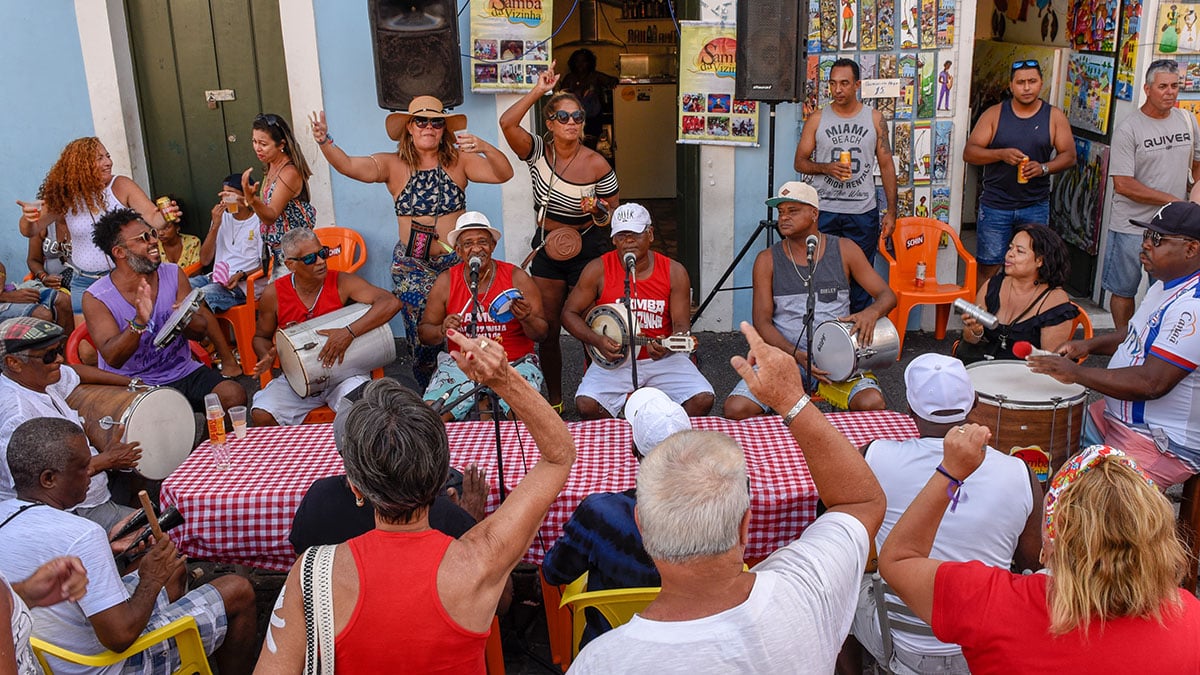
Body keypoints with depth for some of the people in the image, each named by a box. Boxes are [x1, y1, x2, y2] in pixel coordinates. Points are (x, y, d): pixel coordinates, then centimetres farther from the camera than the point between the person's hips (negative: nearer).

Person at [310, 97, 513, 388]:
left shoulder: (459, 160, 0)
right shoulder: (393, 165, -1)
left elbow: (503, 174, -9)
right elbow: (349, 166, -16)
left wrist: (484, 147, -29)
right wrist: (324, 141, -36)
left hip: (457, 261, 0)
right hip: (412, 265, 0)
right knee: (423, 336, -2)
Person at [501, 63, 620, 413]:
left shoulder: (596, 164, -10)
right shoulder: (538, 152, -5)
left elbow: (615, 211, -2)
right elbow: (507, 122, -22)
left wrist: (598, 210, -23)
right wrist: (538, 91, -23)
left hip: (587, 249, -3)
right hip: (547, 249, 3)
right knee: (548, 327, 6)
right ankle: (554, 400, 20)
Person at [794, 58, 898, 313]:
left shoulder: (875, 118, 6)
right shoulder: (817, 119, 5)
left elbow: (886, 165, 7)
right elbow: (800, 161, 6)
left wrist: (891, 211, 2)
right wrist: (826, 168, -15)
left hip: (864, 214, 0)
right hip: (825, 212, 0)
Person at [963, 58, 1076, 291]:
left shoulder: (1055, 117, 5)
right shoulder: (994, 114, 2)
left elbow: (1069, 156, 3)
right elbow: (969, 153, -3)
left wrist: (1044, 168, -17)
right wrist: (1001, 154, -19)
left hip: (1036, 206, 1)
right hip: (996, 205, -1)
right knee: (988, 267, 0)